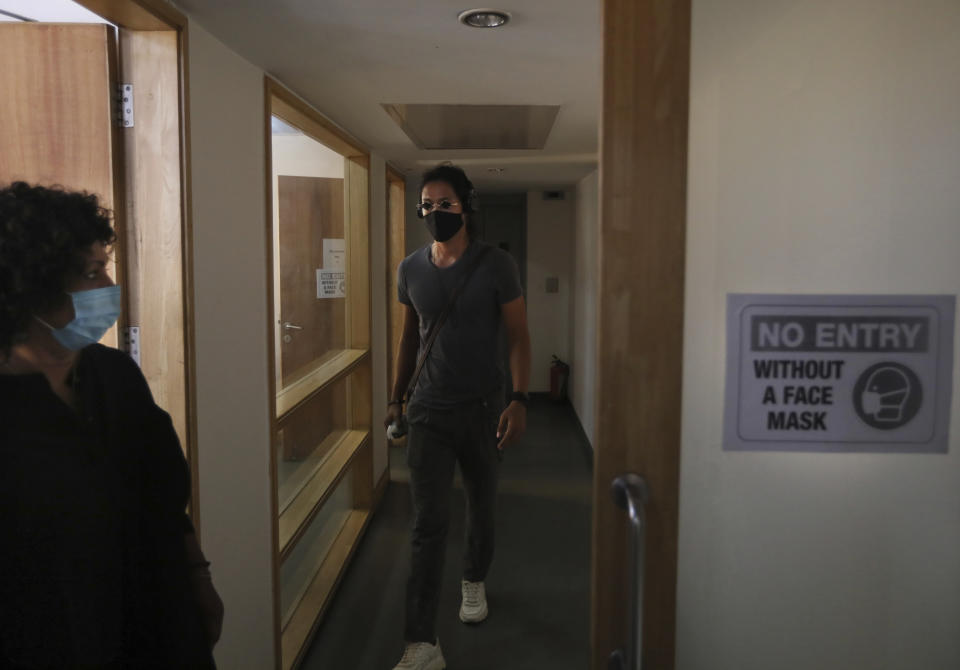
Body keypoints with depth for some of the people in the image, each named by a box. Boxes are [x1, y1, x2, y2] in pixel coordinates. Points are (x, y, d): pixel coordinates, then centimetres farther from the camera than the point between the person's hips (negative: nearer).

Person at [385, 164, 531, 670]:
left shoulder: (496, 266, -8)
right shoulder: (410, 269, 2)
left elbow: (517, 336, -7)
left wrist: (519, 401, -18)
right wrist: (396, 398, 14)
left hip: (482, 409, -1)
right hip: (429, 412, 1)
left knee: (481, 505, 17)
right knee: (428, 523, -5)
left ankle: (474, 580, 46)